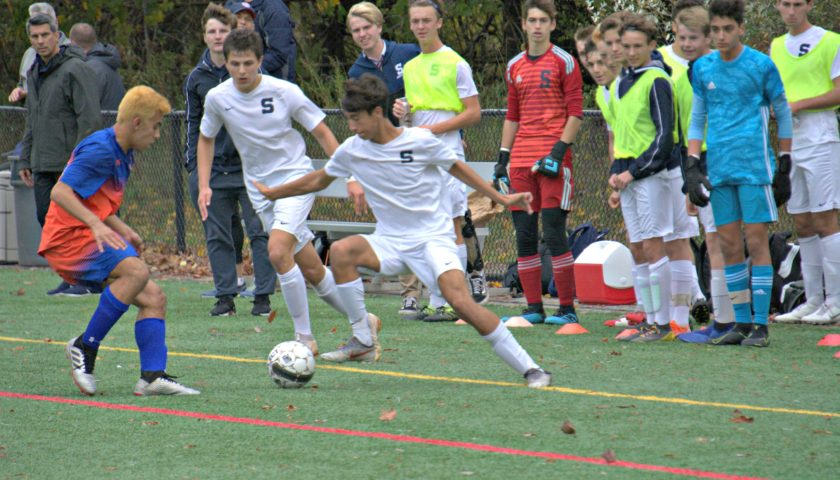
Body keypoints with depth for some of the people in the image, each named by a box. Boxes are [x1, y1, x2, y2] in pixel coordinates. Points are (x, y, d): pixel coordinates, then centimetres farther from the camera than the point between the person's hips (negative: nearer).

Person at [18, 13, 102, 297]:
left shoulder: (75, 70, -11)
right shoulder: (34, 73, 16)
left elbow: (90, 118, -16)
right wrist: (25, 160, 19)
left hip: (72, 163, -8)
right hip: (43, 165, 8)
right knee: (47, 218, 6)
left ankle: (91, 280, 1)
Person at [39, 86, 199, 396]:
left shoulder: (122, 154, 16)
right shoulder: (100, 150, -15)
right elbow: (60, 192, -25)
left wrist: (123, 230, 17)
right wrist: (97, 225, -36)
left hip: (94, 241, 10)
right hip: (69, 238, -10)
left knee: (154, 298, 1)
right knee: (137, 271, -31)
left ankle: (153, 376, -9)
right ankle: (85, 346, -22)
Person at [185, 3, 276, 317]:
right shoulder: (197, 78, 8)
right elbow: (194, 124, 15)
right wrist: (193, 166, 7)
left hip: (250, 165, -3)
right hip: (213, 168, 3)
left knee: (259, 231, -3)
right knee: (217, 237, 3)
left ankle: (263, 295, 2)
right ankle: (225, 296, 9)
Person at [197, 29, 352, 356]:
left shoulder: (284, 92, -14)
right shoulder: (217, 98, -5)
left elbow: (322, 134, -4)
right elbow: (206, 139, 14)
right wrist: (204, 185, 3)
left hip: (296, 179, -4)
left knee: (278, 252, -25)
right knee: (311, 270, 5)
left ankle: (304, 337, -13)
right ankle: (362, 323, 23)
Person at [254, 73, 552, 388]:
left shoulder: (420, 141, -11)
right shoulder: (352, 150, 0)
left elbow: (457, 168, 5)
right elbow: (319, 180, 19)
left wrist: (501, 198, 4)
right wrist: (272, 193, 22)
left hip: (434, 237, -4)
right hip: (390, 241, 4)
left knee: (459, 300, -25)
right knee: (341, 251, -25)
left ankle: (530, 369, -18)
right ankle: (361, 341, -13)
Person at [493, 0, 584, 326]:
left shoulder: (564, 62, 0)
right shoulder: (515, 67, 16)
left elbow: (576, 114, -4)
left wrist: (559, 150, -14)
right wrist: (503, 158, 14)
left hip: (552, 161, -6)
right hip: (521, 161, 6)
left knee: (554, 234, -8)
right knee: (524, 236, 3)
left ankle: (567, 309, -3)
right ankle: (534, 309, 9)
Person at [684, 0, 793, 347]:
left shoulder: (761, 65, -2)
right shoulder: (703, 68, 9)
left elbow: (783, 114, 5)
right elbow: (697, 120, 15)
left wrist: (785, 165, 4)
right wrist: (692, 168, 5)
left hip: (754, 165, -4)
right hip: (719, 169, 4)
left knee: (756, 241, -6)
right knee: (729, 246, 4)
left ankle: (761, 325, -4)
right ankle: (741, 323, 11)